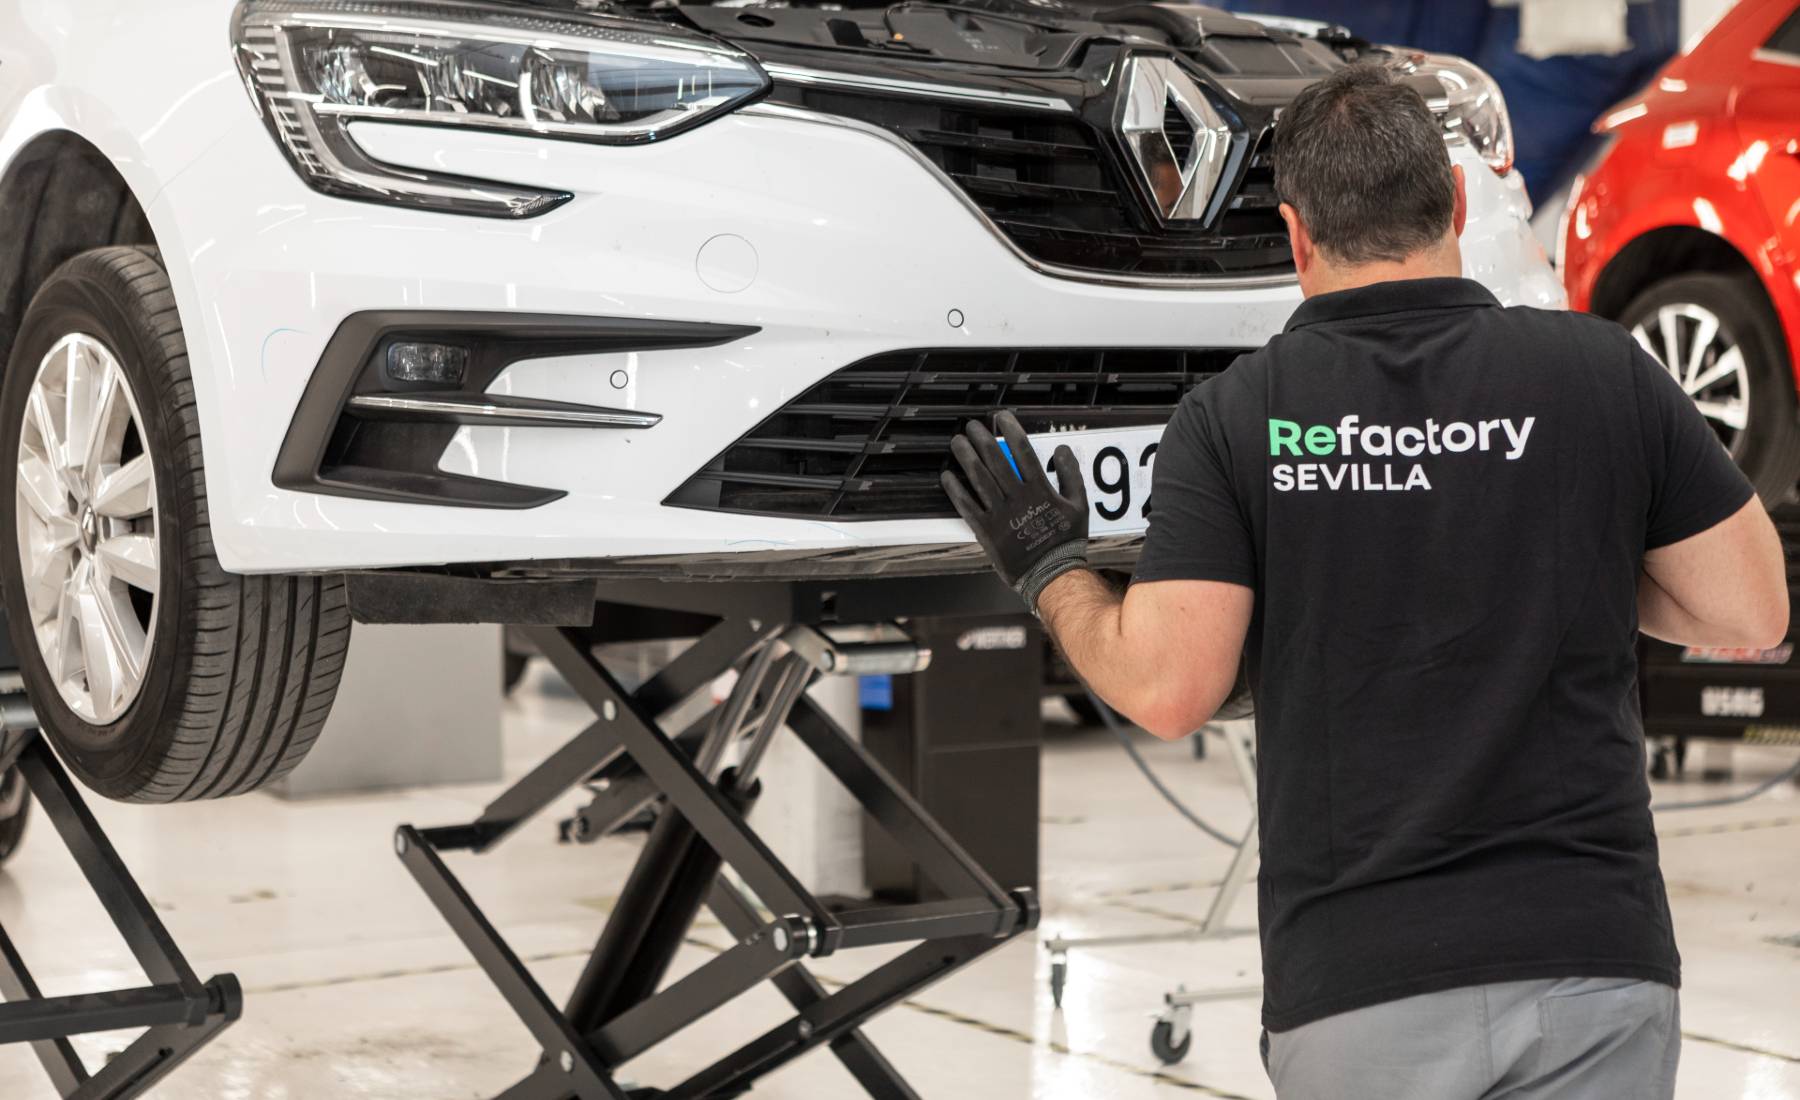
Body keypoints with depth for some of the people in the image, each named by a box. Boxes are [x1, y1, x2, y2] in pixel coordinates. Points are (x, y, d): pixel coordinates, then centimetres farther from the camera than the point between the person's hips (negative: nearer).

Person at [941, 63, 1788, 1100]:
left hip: (1357, 986, 0)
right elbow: (1754, 613, 5)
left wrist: (1051, 570, 11)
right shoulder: (1604, 371, 0)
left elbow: (1166, 691, -7)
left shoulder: (1235, 416, -3)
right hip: (1594, 957, 1)